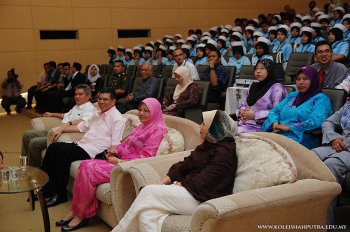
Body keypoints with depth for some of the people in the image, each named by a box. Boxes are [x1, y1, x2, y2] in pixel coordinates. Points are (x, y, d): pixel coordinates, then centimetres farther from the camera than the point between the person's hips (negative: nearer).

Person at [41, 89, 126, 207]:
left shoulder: (117, 118, -6)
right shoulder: (97, 114, 24)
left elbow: (116, 144, -15)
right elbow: (81, 126, 29)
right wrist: (62, 129, 21)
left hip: (92, 150, -9)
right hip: (81, 144, 9)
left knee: (63, 151, -25)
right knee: (53, 147, -4)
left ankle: (60, 194, -15)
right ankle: (45, 187, 3)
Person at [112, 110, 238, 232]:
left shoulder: (225, 152, -14)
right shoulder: (208, 144, 15)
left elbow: (201, 182, -20)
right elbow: (185, 164, 11)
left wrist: (179, 184, -7)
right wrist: (162, 183, 0)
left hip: (201, 199, -8)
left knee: (149, 192, -14)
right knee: (147, 211, -16)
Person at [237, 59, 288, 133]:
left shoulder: (276, 88, -3)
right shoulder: (253, 86, 21)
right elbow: (243, 103, 24)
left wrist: (255, 115, -15)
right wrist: (242, 111, 0)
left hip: (261, 126, -6)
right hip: (243, 122, 6)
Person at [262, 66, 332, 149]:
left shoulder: (321, 99, 5)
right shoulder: (292, 95, 26)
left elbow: (316, 121, -13)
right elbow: (274, 111, 22)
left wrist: (289, 127, -15)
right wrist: (275, 123, -2)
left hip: (299, 139, -5)